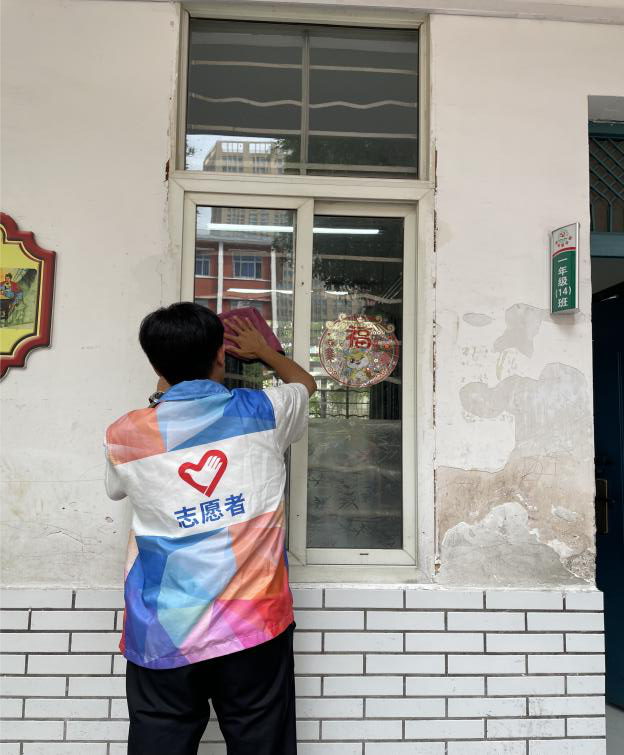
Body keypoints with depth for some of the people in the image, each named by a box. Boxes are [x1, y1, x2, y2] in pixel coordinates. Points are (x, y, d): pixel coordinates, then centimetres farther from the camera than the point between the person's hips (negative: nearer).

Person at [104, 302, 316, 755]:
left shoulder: (125, 436, -2)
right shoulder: (262, 412, -3)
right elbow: (306, 383, 21)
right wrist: (265, 350, 38)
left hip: (163, 637, 1)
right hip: (255, 627, 0)